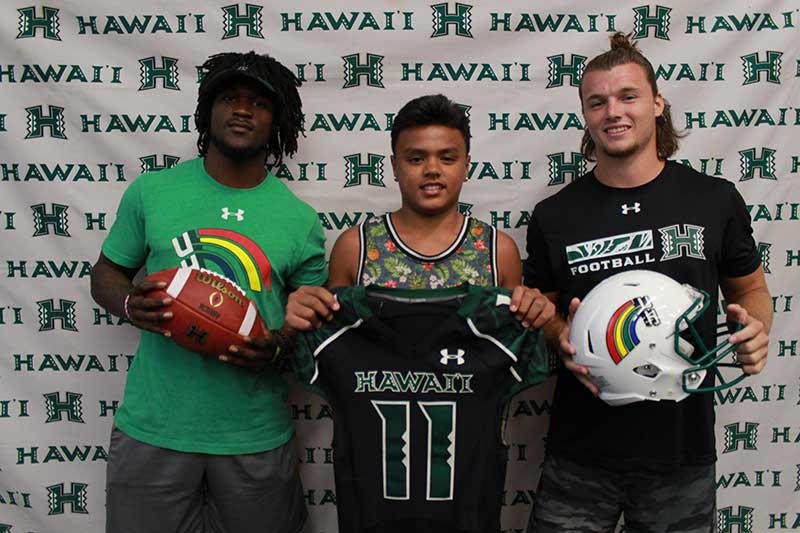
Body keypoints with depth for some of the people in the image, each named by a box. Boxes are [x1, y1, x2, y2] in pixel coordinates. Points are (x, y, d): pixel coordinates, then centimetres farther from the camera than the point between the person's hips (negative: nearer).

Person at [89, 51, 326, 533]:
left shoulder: (300, 219, -2)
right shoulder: (151, 191, 0)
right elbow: (106, 273, 10)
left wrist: (278, 347, -14)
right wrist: (130, 304, -12)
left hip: (255, 436, 0)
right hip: (153, 427, 0)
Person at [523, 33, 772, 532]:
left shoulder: (716, 200, -1)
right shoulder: (554, 215, -2)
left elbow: (750, 289, 11)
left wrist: (755, 327, -9)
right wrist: (560, 336, -12)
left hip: (682, 454, 1)